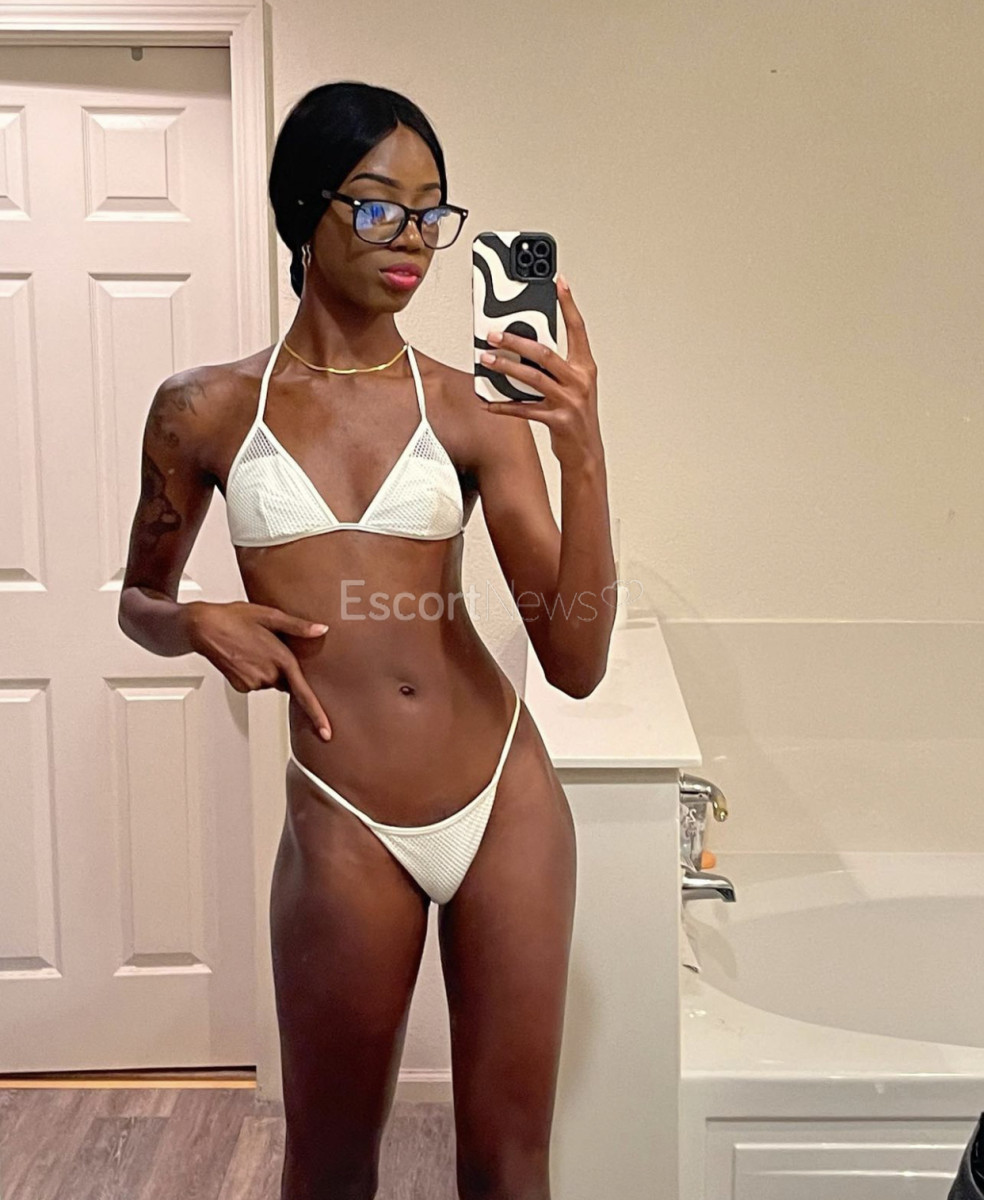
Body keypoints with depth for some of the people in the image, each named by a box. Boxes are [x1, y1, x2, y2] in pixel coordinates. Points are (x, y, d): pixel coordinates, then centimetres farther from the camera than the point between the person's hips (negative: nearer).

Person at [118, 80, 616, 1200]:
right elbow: (139, 602, 15)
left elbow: (576, 663, -8)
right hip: (343, 825, 0)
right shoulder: (205, 410, 0)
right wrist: (199, 624, -8)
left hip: (506, 797, 1)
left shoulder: (474, 410, -1)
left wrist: (582, 449, -19)